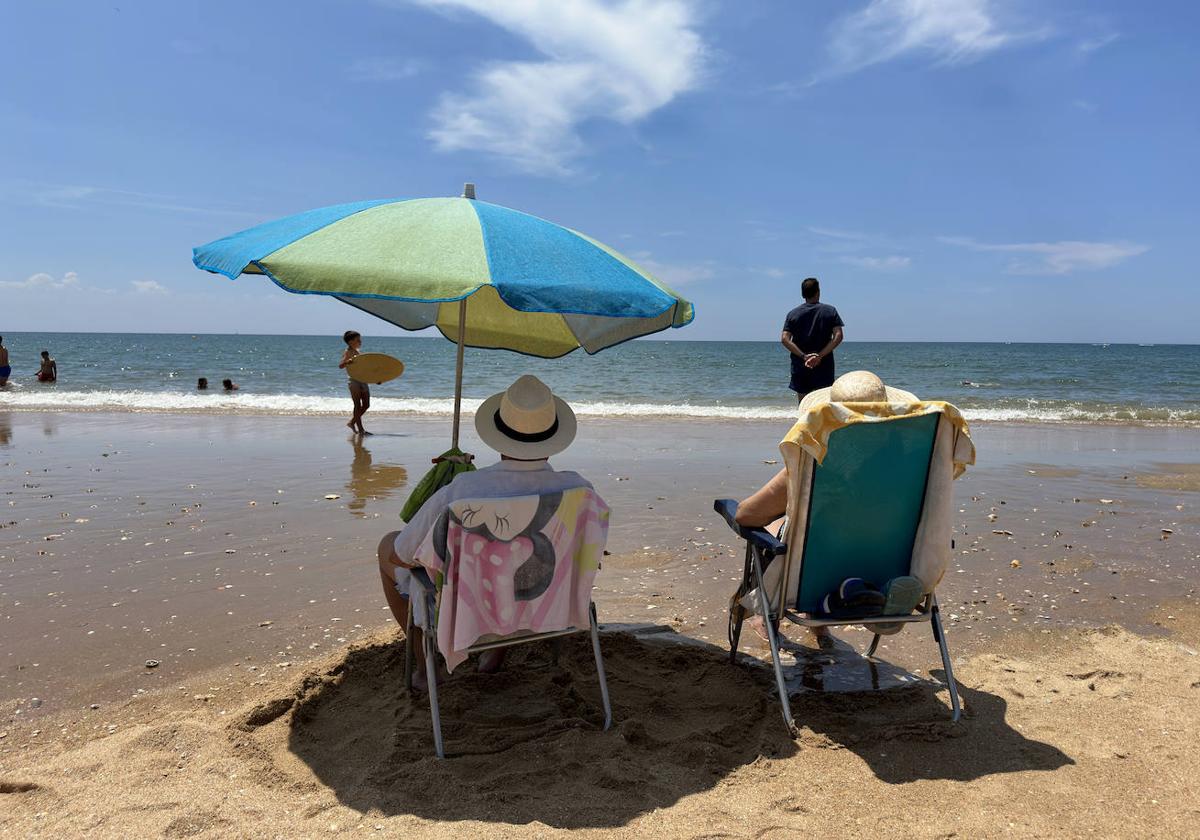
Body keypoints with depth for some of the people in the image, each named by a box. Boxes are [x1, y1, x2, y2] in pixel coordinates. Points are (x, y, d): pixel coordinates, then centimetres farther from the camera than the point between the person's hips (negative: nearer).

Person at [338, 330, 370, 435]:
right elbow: (341, 366, -17)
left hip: (363, 381, 8)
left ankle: (352, 422, 22)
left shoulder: (358, 352, 17)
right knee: (358, 405, -5)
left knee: (366, 405, 8)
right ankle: (360, 429, -2)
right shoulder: (348, 353, -6)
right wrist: (348, 361, -37)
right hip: (354, 381, -8)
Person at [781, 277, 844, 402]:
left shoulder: (793, 314, 4)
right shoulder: (830, 311, 1)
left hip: (800, 367, 1)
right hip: (824, 367, -1)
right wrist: (820, 356, -12)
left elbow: (784, 339, -7)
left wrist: (804, 356, -10)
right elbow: (838, 336, -10)